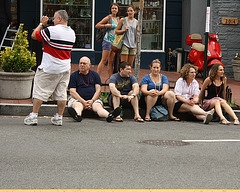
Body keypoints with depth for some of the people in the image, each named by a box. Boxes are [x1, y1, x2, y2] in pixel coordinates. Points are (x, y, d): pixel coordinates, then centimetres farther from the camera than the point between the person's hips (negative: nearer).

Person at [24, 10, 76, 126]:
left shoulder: (51, 30, -17)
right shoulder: (72, 33, 6)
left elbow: (34, 35, -6)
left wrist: (42, 24, 7)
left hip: (49, 69, -6)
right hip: (65, 69, 6)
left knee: (40, 92, 2)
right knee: (61, 94, 9)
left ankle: (33, 116, 4)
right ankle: (59, 117, 13)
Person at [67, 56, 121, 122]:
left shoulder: (95, 74, 14)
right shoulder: (74, 75, 5)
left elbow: (98, 90, 5)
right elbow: (72, 92, -4)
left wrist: (92, 101, -14)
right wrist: (83, 102, -17)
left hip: (93, 99, 2)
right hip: (77, 99, -2)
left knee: (98, 106, -30)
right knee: (77, 105, -36)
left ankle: (109, 116, -61)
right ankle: (77, 115, -71)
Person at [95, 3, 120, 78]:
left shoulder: (118, 19, 16)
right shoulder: (108, 18, -4)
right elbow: (97, 26, -5)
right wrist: (107, 25, -14)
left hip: (115, 42, 7)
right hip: (108, 41, -7)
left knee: (111, 62, 7)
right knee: (104, 60, -10)